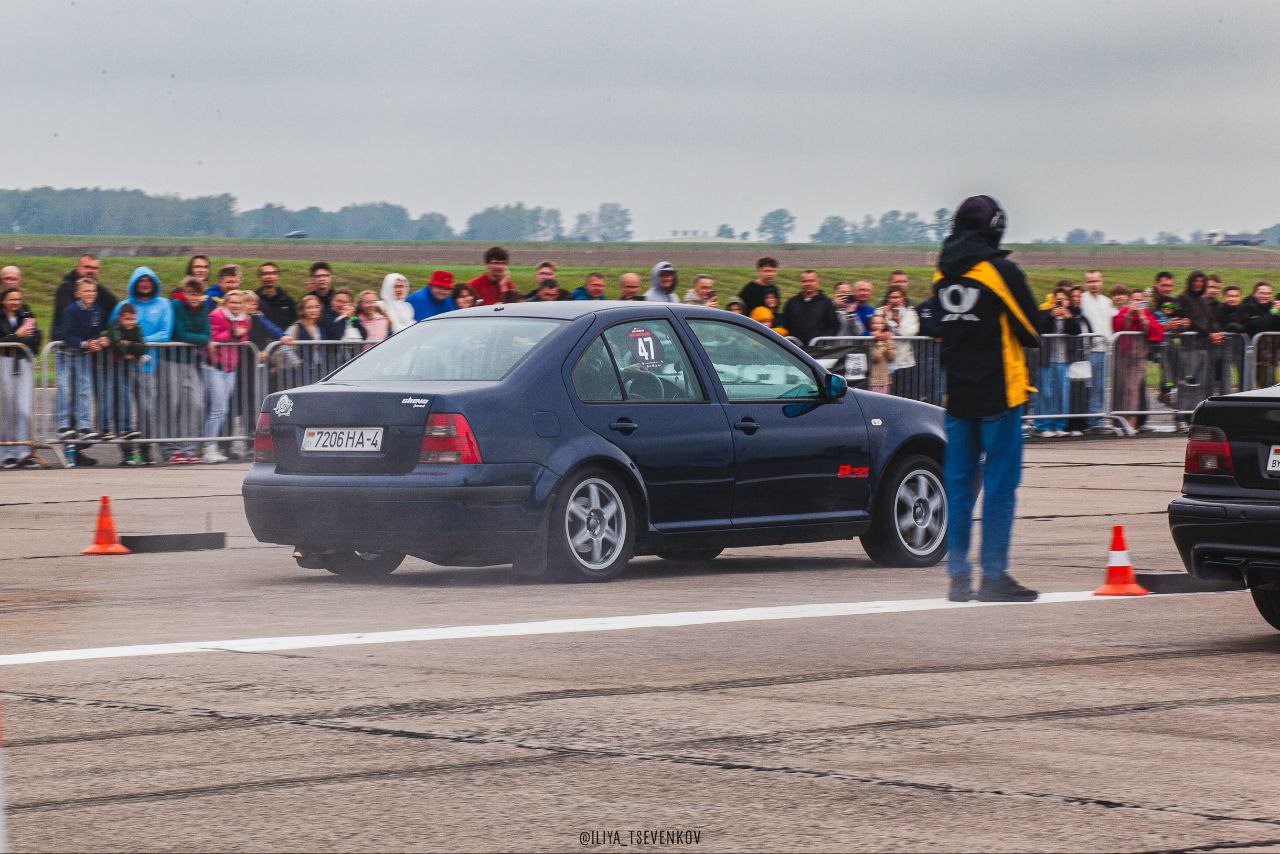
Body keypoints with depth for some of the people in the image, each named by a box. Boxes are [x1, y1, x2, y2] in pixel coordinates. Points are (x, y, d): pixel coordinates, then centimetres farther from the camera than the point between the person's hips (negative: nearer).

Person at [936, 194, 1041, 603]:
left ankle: (958, 576, 8)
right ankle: (994, 576, -2)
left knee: (959, 482, 9)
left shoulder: (943, 274, 6)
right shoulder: (1001, 271, -11)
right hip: (998, 393, -5)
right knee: (1000, 482, -1)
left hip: (956, 395, 5)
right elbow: (1032, 330, -4)